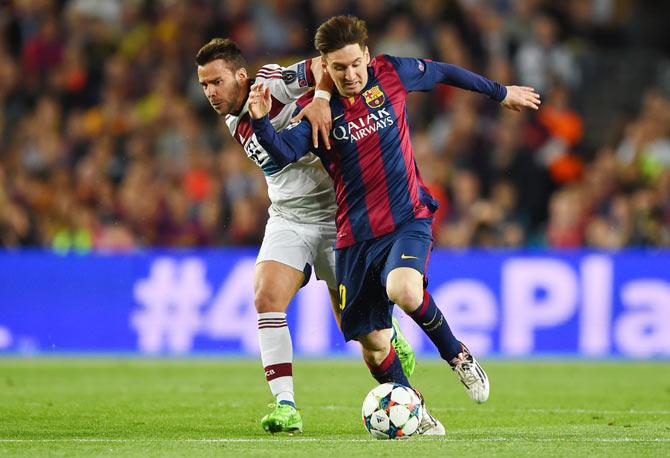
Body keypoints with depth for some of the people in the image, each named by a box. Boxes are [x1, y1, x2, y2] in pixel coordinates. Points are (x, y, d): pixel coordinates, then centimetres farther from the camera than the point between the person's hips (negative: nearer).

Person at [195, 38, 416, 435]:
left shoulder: (272, 84, -15)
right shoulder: (234, 123, 7)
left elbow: (324, 65, -27)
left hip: (333, 214, -6)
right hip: (288, 219, 6)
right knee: (267, 298, -18)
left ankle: (394, 339, 39)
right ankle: (286, 406, -18)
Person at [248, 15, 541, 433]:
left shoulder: (390, 74, -2)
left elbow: (444, 72, 15)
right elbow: (284, 154, -19)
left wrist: (501, 93, 27)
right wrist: (262, 121, -38)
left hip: (408, 220, -2)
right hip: (356, 236, 2)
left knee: (404, 290, -32)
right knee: (373, 344, 0)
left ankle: (458, 355, -5)